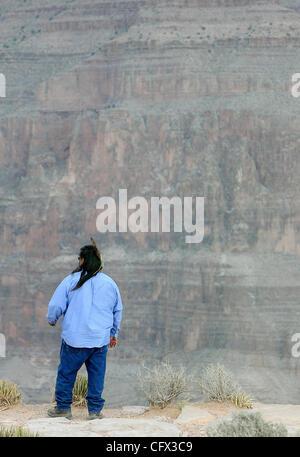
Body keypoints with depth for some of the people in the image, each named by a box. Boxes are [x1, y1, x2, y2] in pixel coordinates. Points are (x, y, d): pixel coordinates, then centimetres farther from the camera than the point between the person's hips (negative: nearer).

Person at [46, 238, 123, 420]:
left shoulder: (71, 280, -5)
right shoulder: (110, 283, 7)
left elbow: (55, 305, -1)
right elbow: (118, 311, 17)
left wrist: (52, 320, 21)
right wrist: (114, 333, 30)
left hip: (74, 339, -3)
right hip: (101, 340, 3)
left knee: (66, 373, 10)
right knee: (97, 375, 9)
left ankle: (63, 407, 18)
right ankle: (95, 410, 12)